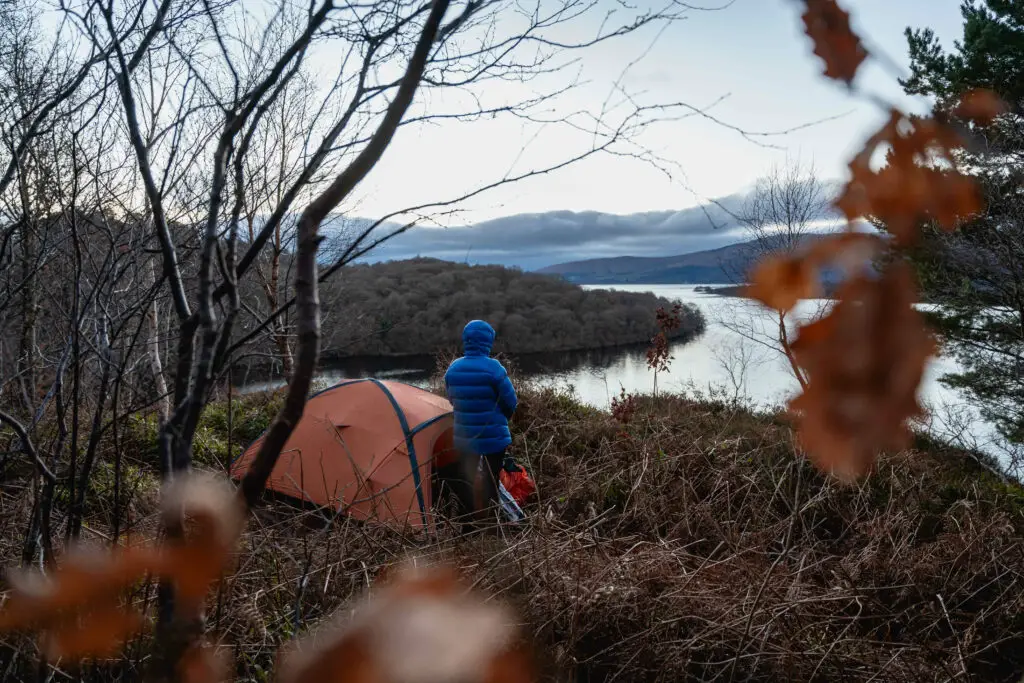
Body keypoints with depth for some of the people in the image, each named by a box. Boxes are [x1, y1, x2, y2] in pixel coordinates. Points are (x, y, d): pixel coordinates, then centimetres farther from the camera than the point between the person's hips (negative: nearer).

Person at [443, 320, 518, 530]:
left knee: (464, 480, 15)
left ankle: (466, 525, 20)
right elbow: (511, 402, -9)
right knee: (491, 482, 8)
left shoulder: (453, 368, -2)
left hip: (463, 437, 4)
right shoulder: (493, 368, -17)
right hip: (493, 436, -4)